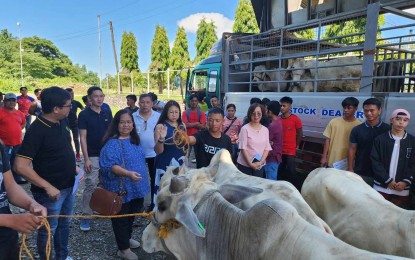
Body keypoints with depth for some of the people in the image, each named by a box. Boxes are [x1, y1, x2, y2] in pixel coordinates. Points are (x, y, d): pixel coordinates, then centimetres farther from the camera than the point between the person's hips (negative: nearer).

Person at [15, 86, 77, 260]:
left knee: (64, 224, 24)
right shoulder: (37, 130, -24)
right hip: (51, 191, -8)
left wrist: (72, 167, 9)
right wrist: (47, 186, -25)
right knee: (48, 231, 12)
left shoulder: (61, 122, -1)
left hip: (68, 187, 8)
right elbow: (20, 166, -26)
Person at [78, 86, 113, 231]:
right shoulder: (84, 114, -7)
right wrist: (86, 159, -14)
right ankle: (86, 216, 7)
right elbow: (83, 138, -9)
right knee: (90, 186, -3)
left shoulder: (107, 113, 6)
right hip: (93, 156, -5)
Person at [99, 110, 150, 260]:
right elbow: (110, 165, -27)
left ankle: (127, 238, 43)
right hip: (121, 189, -8)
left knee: (131, 214, 22)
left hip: (136, 187, 8)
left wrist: (143, 180, 22)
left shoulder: (134, 140, 7)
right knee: (121, 217, 7)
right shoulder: (112, 143, -18)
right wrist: (128, 173, -39)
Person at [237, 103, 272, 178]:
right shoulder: (245, 128, -8)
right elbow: (243, 148, -11)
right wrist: (250, 163, -15)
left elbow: (267, 148, 4)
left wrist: (261, 161, -9)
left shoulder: (265, 130, 5)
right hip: (245, 164, -4)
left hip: (260, 165, 4)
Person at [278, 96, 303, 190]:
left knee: (291, 172, -3)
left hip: (290, 151, -4)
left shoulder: (295, 119, -7)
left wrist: (296, 145, 6)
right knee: (280, 171, 11)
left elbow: (300, 134, 2)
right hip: (279, 150, 4)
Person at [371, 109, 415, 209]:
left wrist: (406, 182, -10)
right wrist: (388, 180, -10)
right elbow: (375, 162, -5)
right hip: (382, 187, -1)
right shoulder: (380, 139, -1)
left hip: (402, 189, 1)